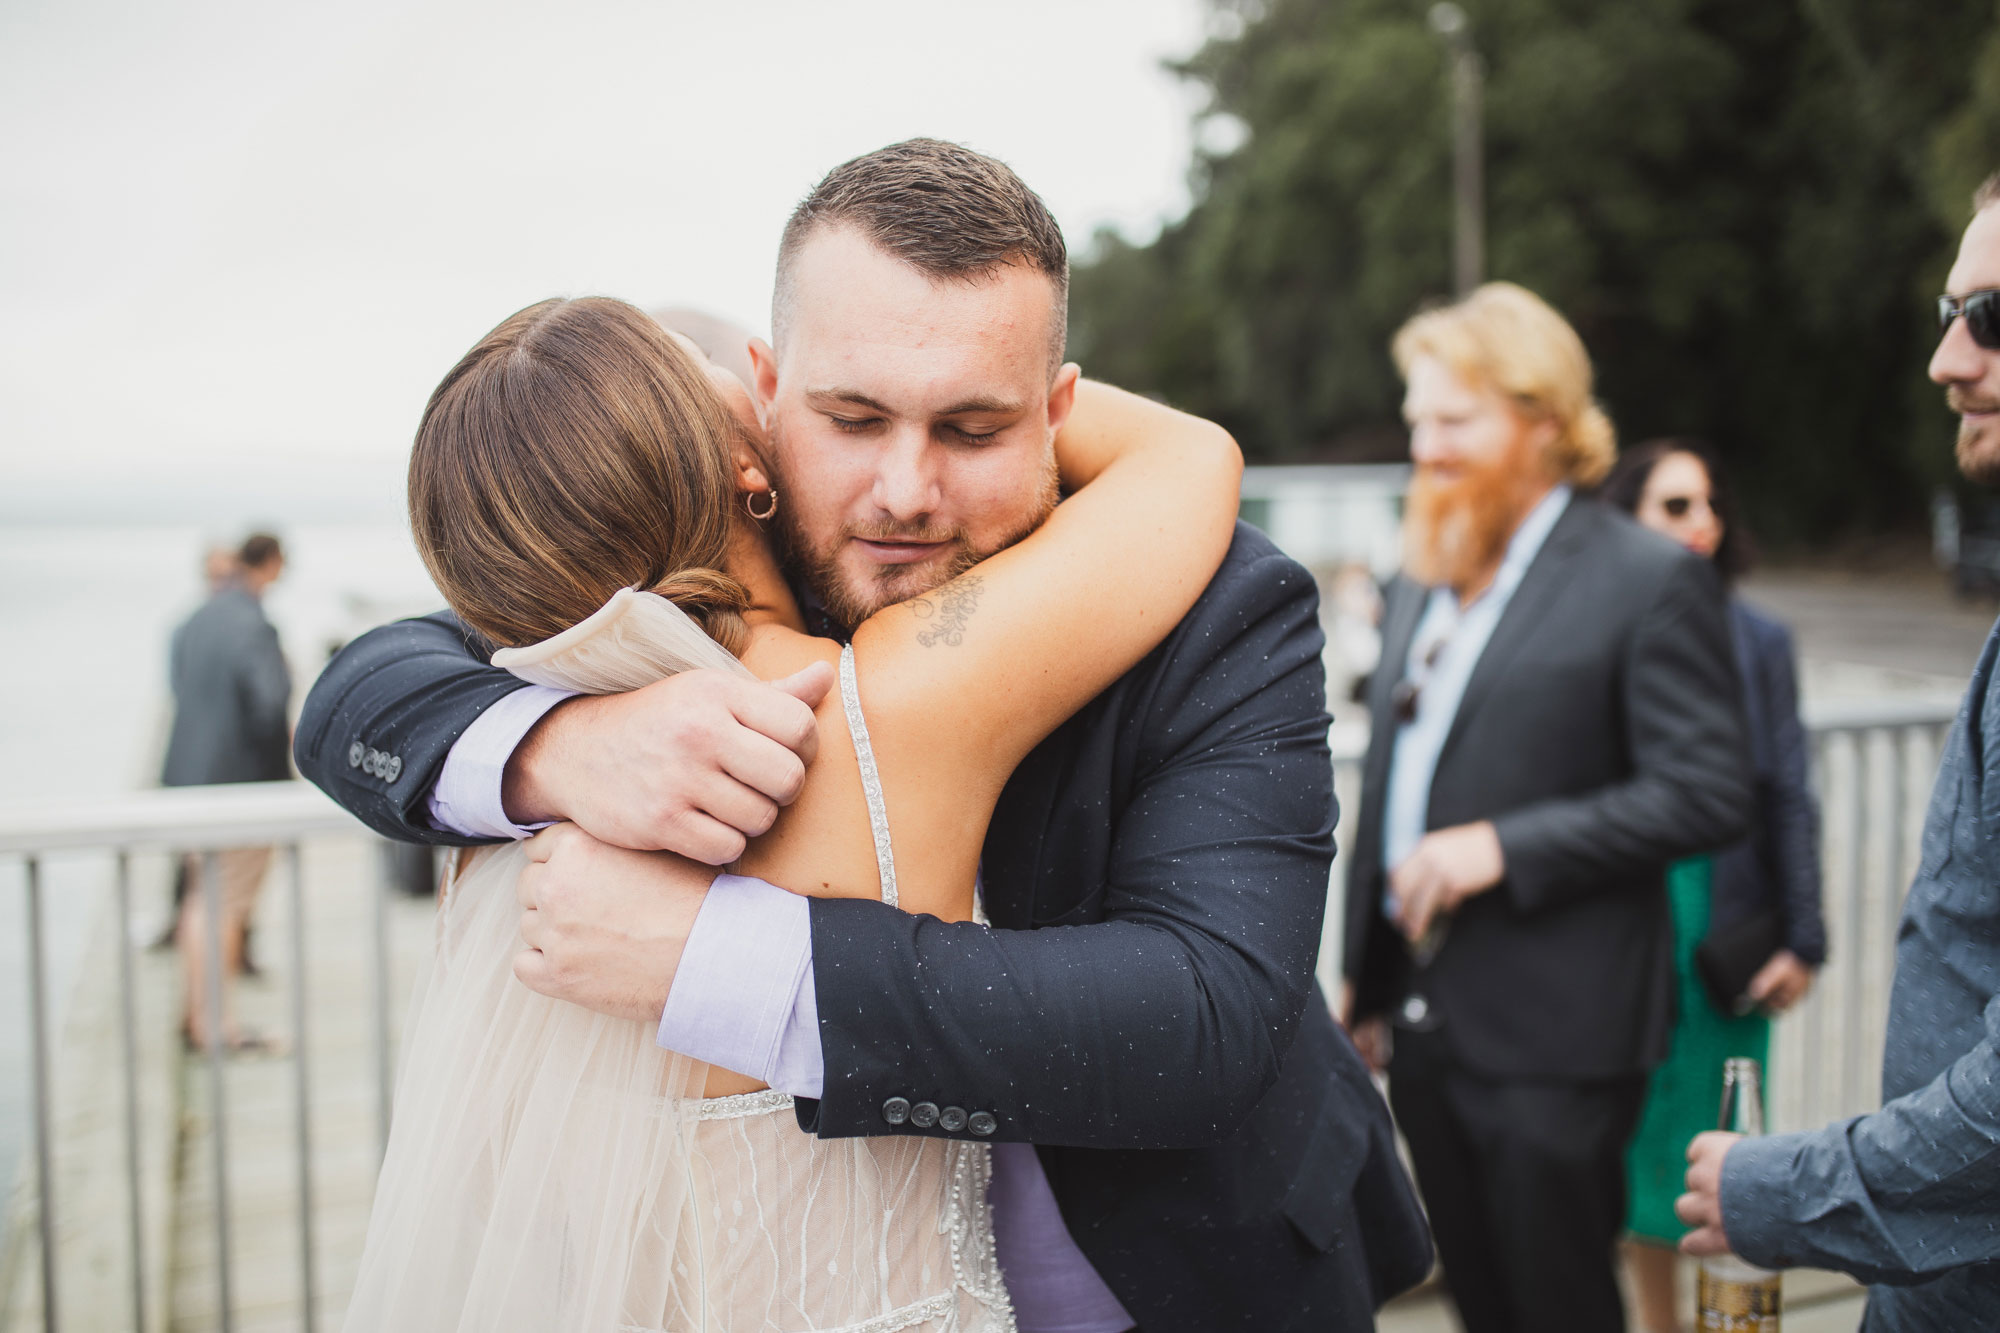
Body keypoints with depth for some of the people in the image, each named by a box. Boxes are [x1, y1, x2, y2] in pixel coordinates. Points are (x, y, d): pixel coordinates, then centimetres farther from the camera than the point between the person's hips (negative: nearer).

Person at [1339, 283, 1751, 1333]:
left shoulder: (1648, 582, -9)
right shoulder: (1419, 583, 12)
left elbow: (1708, 792, -15)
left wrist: (1504, 846, -20)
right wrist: (1365, 979, 20)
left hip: (1552, 1032, -6)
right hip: (1421, 1017, 7)